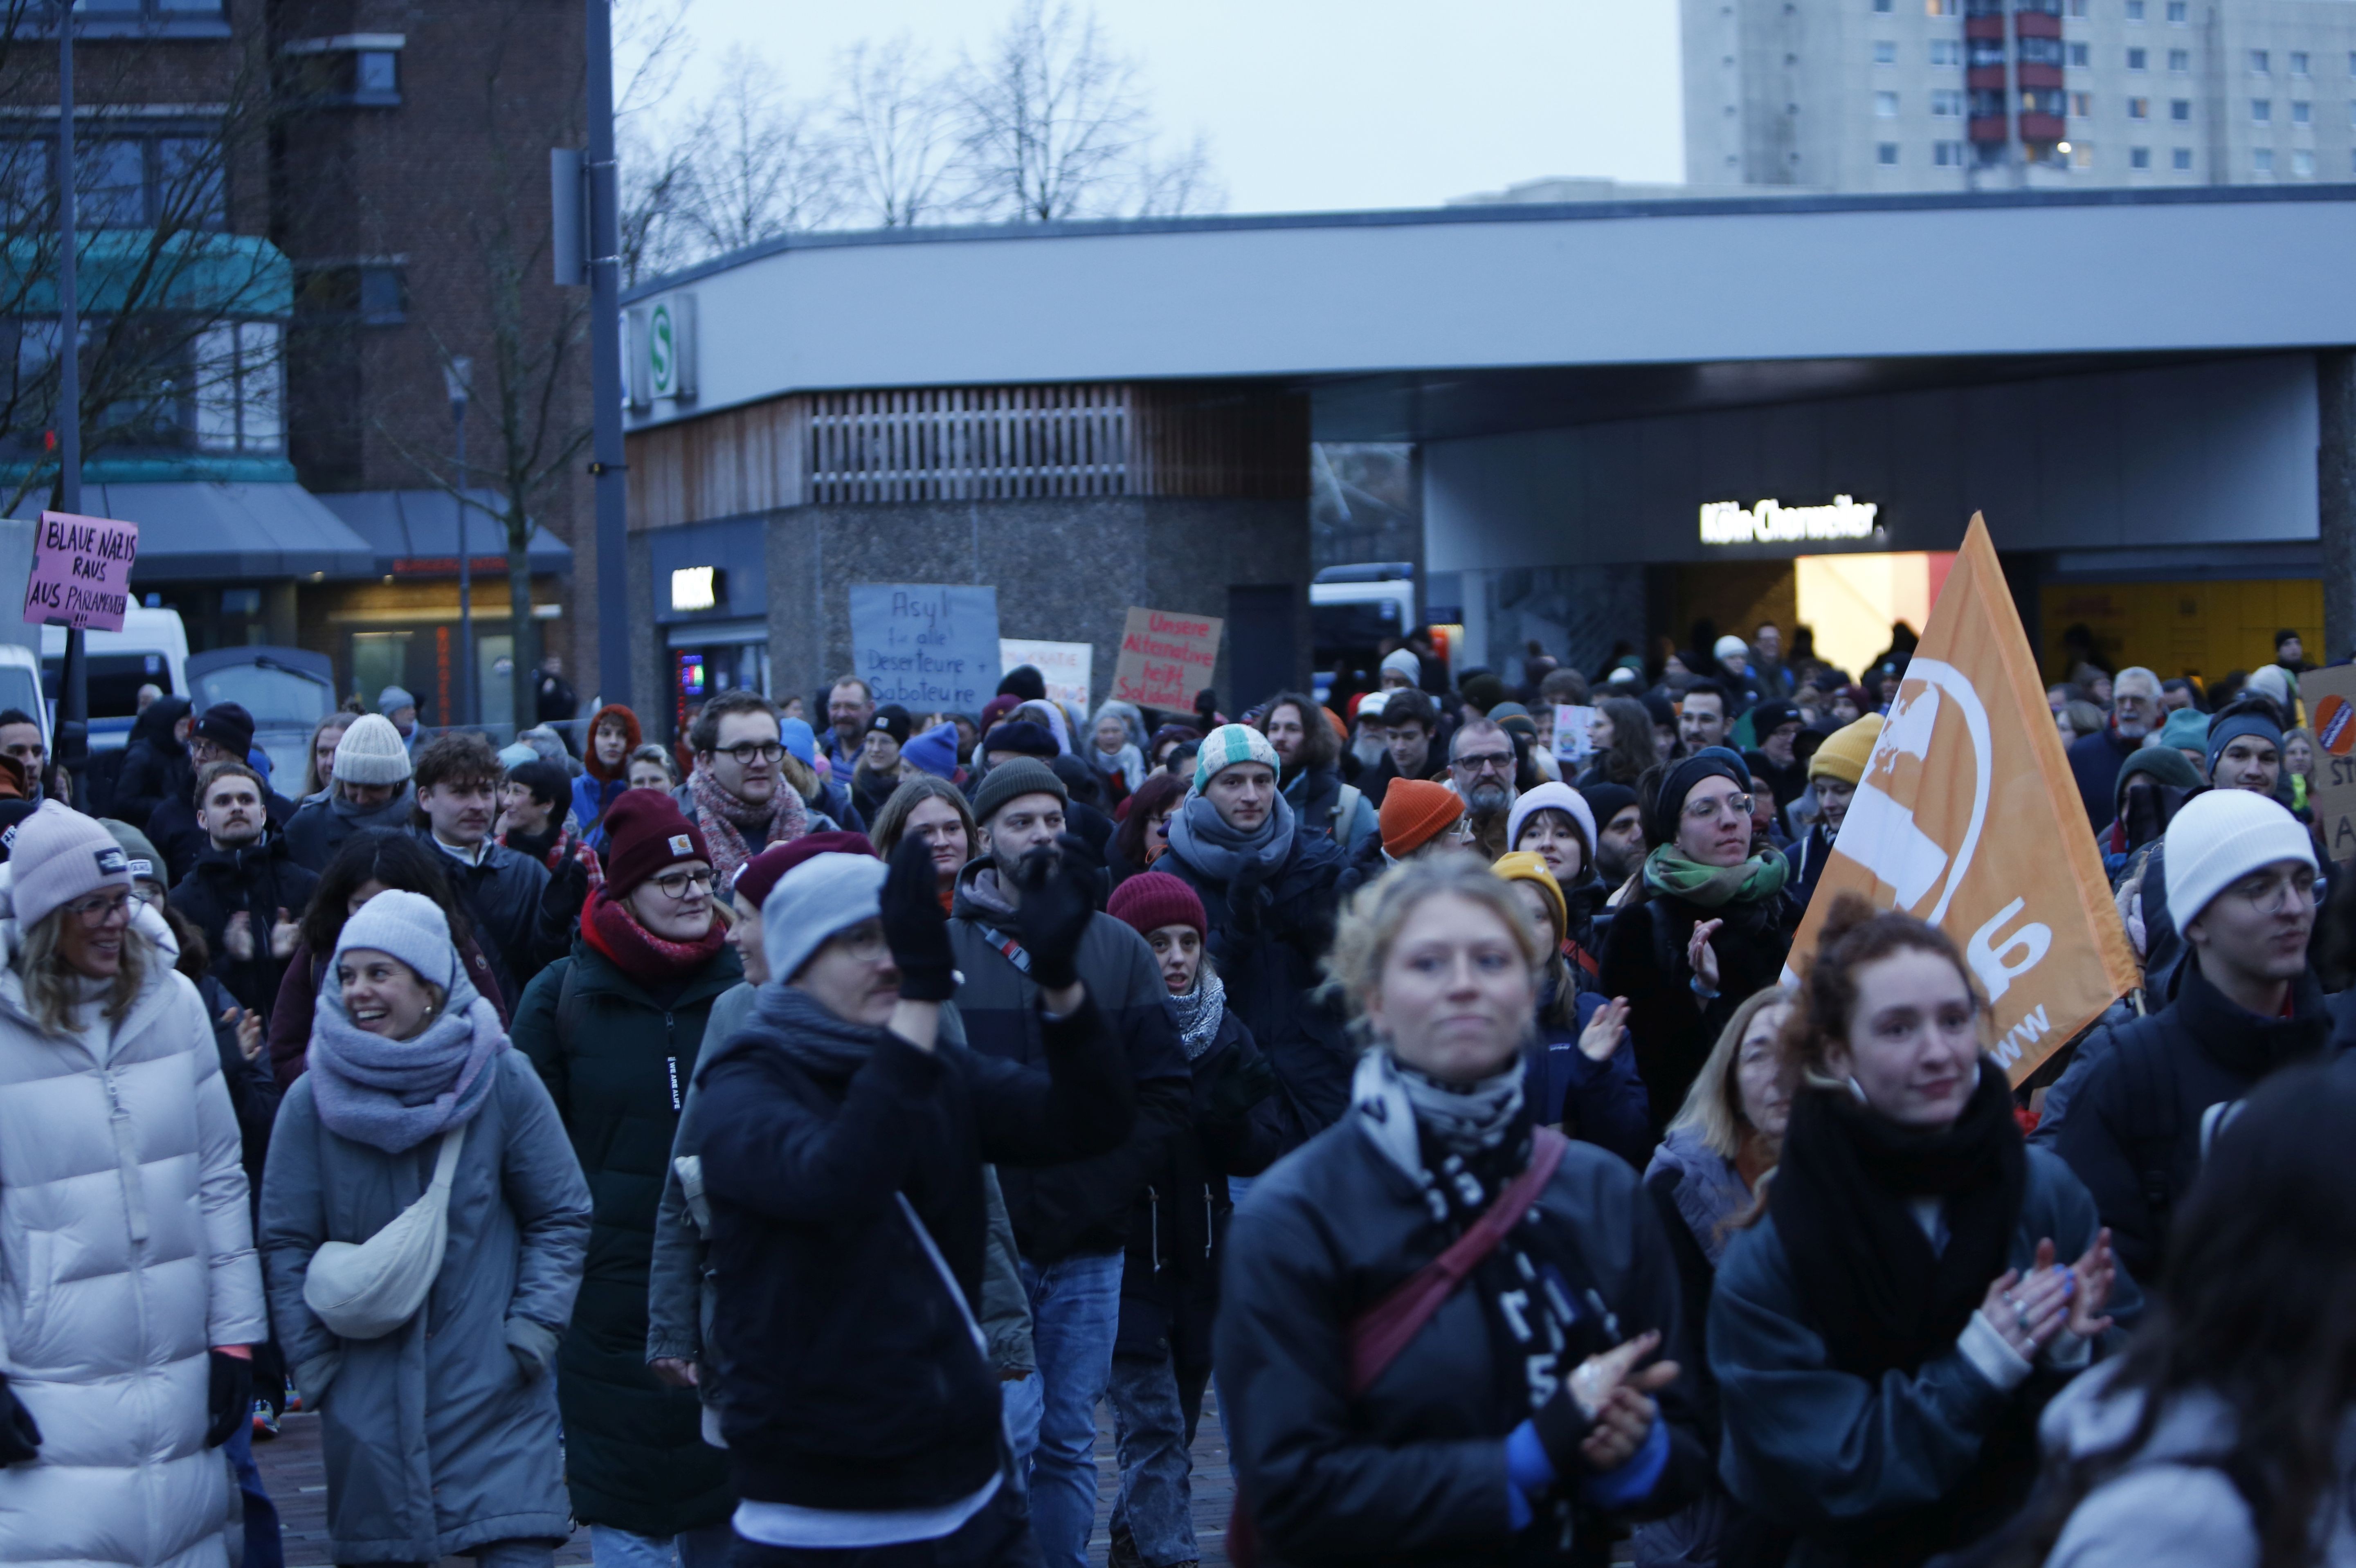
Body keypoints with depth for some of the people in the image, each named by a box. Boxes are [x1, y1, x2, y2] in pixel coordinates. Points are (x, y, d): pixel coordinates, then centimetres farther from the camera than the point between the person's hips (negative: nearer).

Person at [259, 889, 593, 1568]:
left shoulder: (501, 1080, -3)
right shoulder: (314, 1099, -2)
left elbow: (562, 1219, 5)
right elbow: (286, 1244, 5)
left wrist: (531, 1334, -4)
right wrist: (314, 1364, -1)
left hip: (494, 1394, -1)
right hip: (368, 1413, 1)